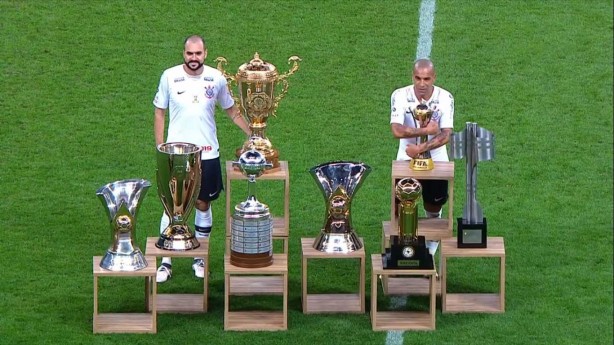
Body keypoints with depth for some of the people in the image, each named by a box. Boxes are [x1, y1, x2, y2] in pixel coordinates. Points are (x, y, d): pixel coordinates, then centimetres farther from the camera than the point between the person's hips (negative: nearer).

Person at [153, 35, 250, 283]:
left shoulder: (216, 78, -1)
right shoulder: (170, 77, -5)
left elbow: (231, 110, 12)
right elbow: (159, 112, 2)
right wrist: (160, 148, -2)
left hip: (207, 153, 2)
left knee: (203, 204, 10)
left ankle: (199, 258, 23)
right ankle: (166, 262, 7)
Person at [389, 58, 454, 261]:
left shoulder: (445, 98, -14)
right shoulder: (400, 96, -16)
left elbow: (446, 135, -21)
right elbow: (396, 130, -27)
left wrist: (421, 148, -32)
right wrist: (426, 131, -27)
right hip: (406, 161, -1)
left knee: (434, 209, 15)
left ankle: (430, 252, 37)